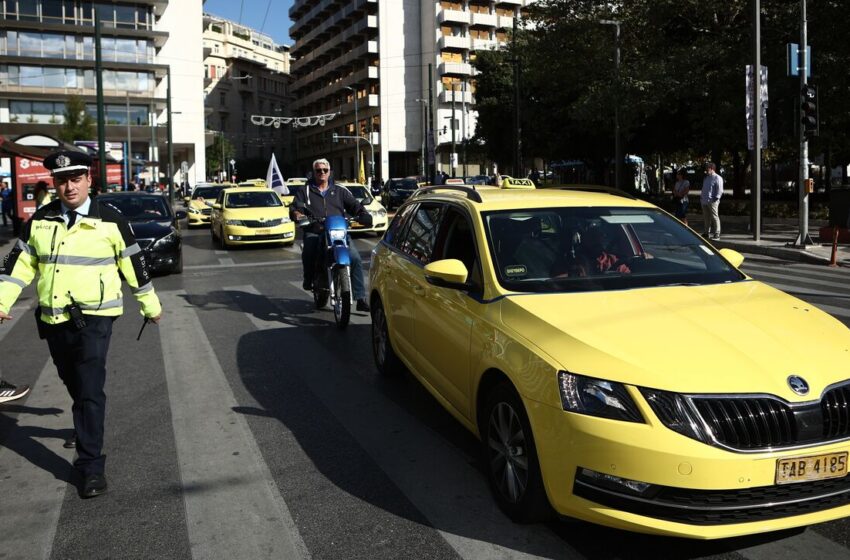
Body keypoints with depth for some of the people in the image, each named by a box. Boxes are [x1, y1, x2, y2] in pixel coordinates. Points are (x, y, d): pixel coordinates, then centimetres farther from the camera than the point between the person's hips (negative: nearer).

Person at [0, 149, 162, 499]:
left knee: (90, 390, -10)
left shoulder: (110, 221, -4)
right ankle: (88, 430, 45)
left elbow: (134, 264, 3)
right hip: (53, 319, 5)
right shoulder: (40, 221, 6)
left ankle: (91, 466, -5)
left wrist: (150, 306, 10)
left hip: (94, 318, -4)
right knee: (73, 385, 19)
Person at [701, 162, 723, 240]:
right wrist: (701, 196, 18)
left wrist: (716, 197, -17)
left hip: (712, 201, -9)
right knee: (706, 217, 13)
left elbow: (720, 189, -12)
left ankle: (716, 234, -5)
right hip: (704, 201, 9)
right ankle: (707, 232, 21)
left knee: (714, 217, -6)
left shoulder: (717, 178, -6)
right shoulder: (706, 178, 22)